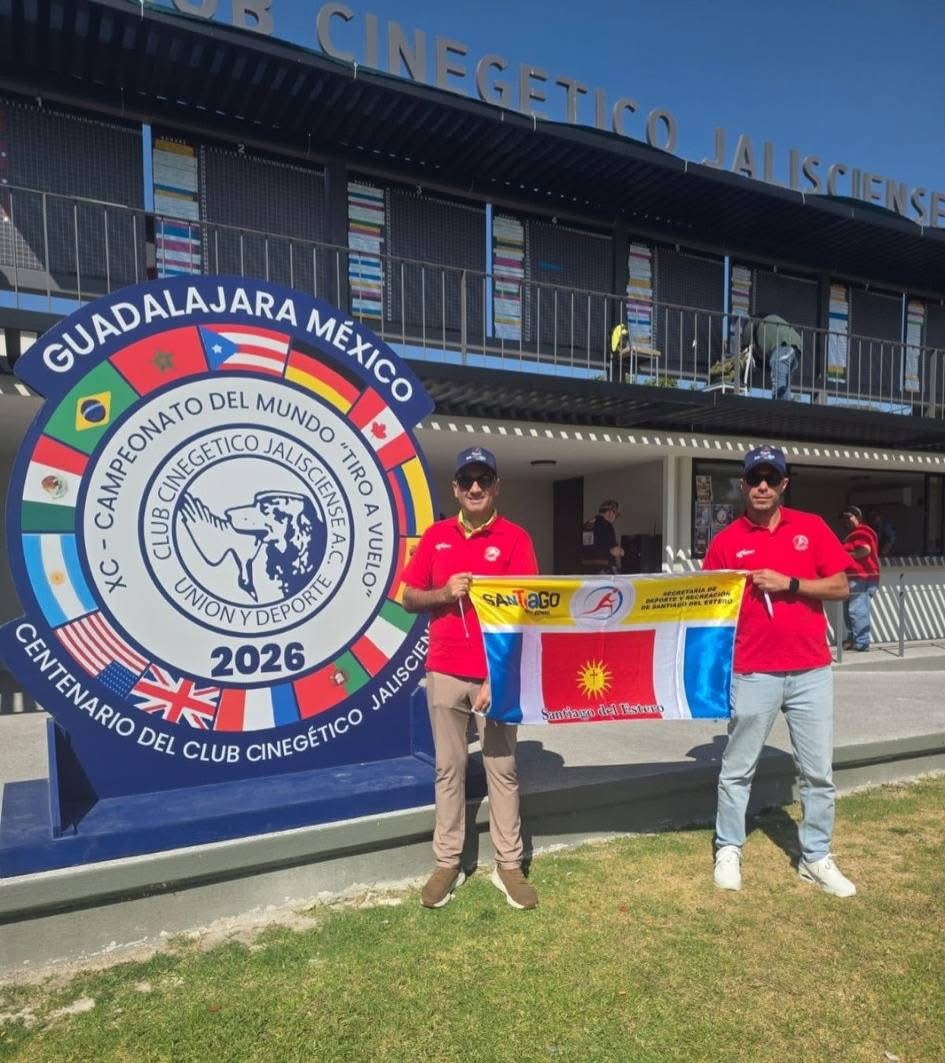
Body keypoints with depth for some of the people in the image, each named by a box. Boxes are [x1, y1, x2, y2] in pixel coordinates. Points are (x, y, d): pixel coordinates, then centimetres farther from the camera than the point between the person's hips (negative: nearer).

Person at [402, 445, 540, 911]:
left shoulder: (514, 538, -3)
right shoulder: (435, 536, 7)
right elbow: (409, 598, 10)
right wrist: (443, 593, -12)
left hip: (496, 674, -2)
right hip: (444, 672, 3)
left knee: (502, 768, 8)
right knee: (448, 767, 11)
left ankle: (509, 865, 21)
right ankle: (447, 863, 23)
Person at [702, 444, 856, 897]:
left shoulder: (812, 528, 3)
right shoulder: (726, 541, 0)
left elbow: (840, 587, 1)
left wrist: (789, 583, -13)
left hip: (811, 671, 2)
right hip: (753, 673, -1)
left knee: (818, 771, 12)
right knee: (737, 769, 10)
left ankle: (816, 858, 28)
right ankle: (728, 850, 27)